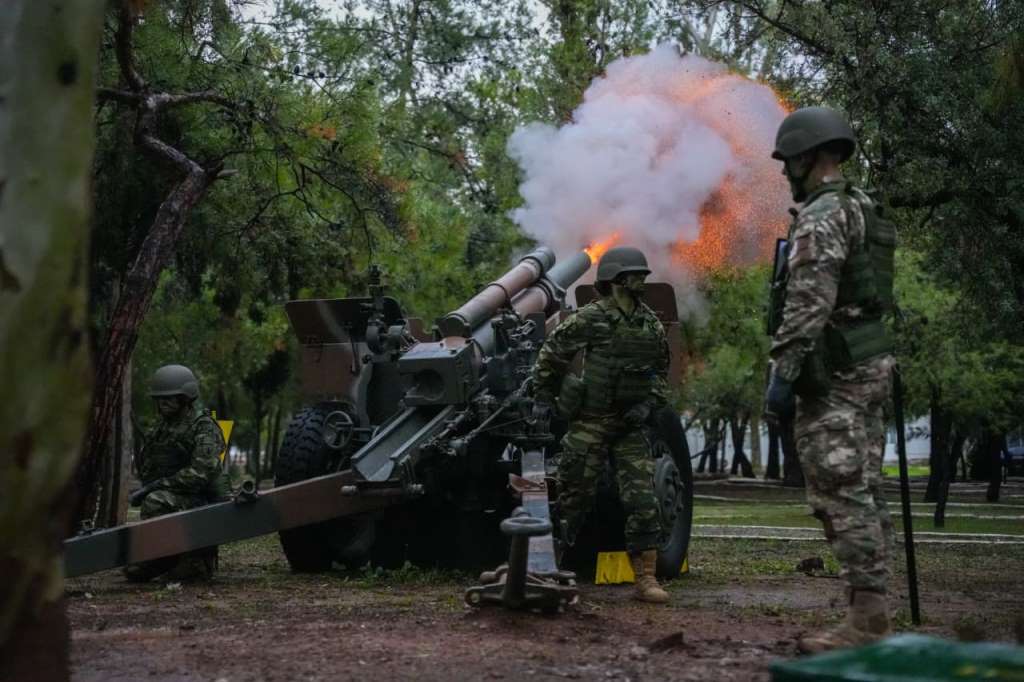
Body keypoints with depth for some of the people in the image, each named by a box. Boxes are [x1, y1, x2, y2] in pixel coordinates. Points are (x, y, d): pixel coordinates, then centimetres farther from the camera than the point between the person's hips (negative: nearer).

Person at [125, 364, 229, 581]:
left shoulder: (204, 428, -8)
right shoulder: (161, 427, 16)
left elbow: (200, 473, -21)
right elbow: (143, 464, 21)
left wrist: (157, 485, -23)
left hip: (198, 500, -7)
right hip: (170, 501, 8)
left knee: (156, 501, -37)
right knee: (134, 571, 0)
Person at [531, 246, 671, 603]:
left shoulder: (651, 324, 5)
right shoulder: (590, 318, -9)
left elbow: (662, 372, 17)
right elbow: (550, 353, 2)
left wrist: (649, 404, 2)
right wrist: (543, 396, 4)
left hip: (630, 425, 4)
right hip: (590, 423, -4)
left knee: (642, 502, -5)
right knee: (575, 496, 2)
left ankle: (646, 579, 0)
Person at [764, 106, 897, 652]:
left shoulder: (822, 217, -13)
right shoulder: (864, 212, 18)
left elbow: (808, 305, -22)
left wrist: (783, 374, -21)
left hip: (833, 372, -10)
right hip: (869, 363, 10)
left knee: (842, 495, -10)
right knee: (864, 493, 10)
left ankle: (863, 621, -10)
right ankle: (873, 613, 13)